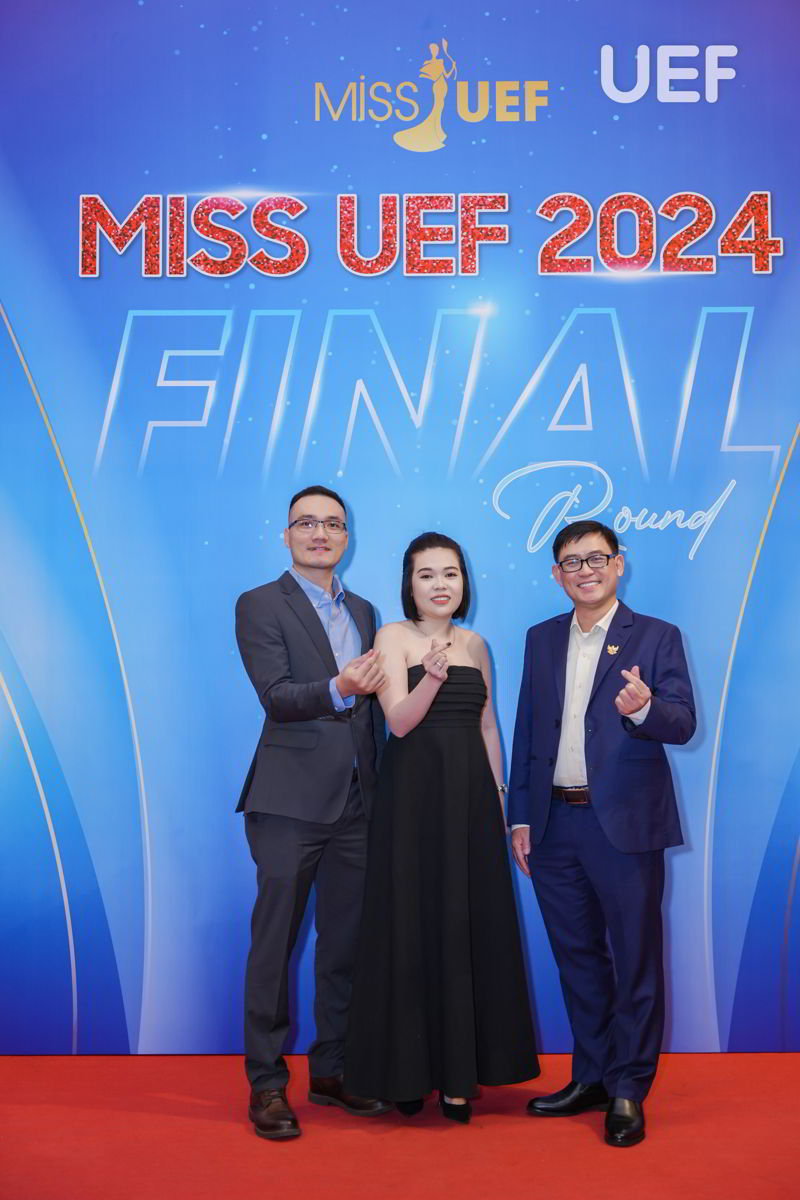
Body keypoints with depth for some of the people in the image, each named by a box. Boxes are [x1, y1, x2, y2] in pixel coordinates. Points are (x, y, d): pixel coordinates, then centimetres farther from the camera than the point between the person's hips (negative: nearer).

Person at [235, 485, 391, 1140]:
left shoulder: (363, 611, 17)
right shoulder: (260, 605, -2)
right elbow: (276, 695, -14)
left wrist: (382, 785, 12)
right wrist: (338, 689, -32)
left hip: (356, 802, 6)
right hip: (291, 799, -6)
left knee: (346, 941, 12)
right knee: (275, 941, 1)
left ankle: (333, 1070, 24)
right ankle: (266, 1082, 13)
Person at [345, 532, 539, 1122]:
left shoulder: (475, 644, 13)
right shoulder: (393, 637, -2)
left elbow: (488, 727, 15)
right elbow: (400, 721, -13)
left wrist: (498, 799, 10)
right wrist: (431, 677, -31)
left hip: (470, 794, 4)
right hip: (414, 794, -4)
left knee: (470, 927, 4)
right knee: (412, 926, 0)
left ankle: (459, 1071, 15)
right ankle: (407, 1070, 14)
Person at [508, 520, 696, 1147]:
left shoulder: (657, 637, -1)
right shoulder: (542, 639, 13)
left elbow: (683, 723, -9)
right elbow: (526, 729, 13)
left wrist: (644, 706, -31)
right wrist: (520, 816, 9)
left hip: (624, 824, -4)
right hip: (554, 825, 5)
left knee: (635, 959, 3)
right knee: (577, 956, 14)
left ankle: (629, 1091, 15)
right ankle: (592, 1077, 28)